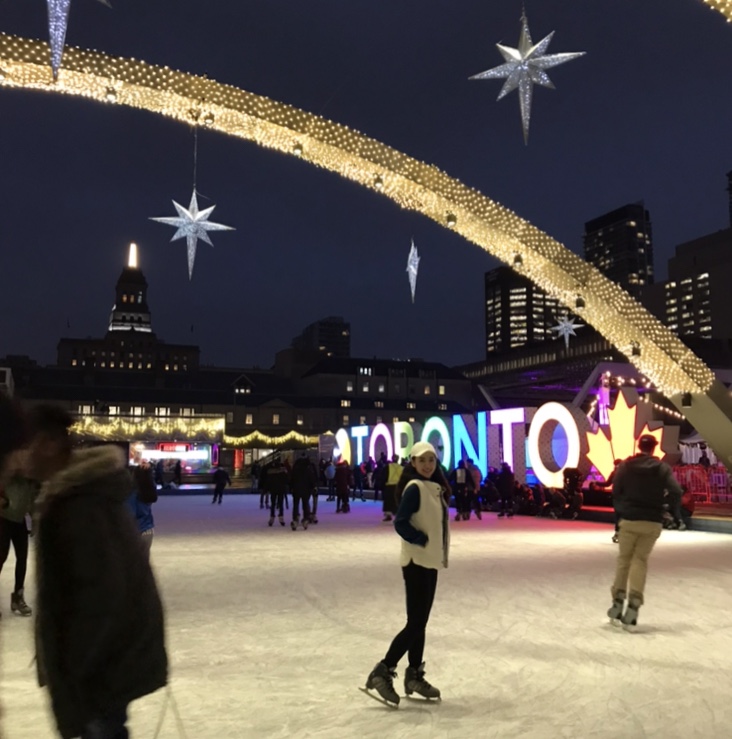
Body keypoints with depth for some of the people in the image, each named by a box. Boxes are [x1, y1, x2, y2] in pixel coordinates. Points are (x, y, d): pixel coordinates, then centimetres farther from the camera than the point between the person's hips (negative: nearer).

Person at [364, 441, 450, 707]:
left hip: (431, 561, 8)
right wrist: (422, 541, -19)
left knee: (420, 622, 14)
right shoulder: (414, 488, -16)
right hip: (417, 561, -8)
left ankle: (414, 675, 24)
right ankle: (383, 672, 3)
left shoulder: (435, 488, 10)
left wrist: (439, 551, 5)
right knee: (415, 623, -6)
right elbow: (400, 523, -22)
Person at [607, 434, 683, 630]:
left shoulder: (626, 466, 1)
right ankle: (633, 605, -2)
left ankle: (618, 603, 10)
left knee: (624, 559, 12)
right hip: (653, 522, 0)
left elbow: (615, 492, -1)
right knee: (640, 560, 7)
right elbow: (676, 491, -10)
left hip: (629, 520, 0)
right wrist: (672, 510, 7)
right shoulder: (662, 468, -1)